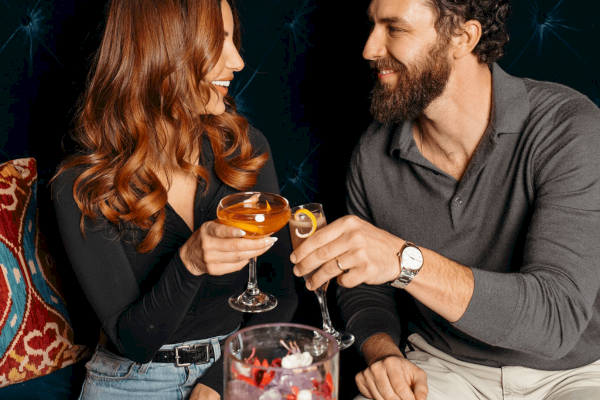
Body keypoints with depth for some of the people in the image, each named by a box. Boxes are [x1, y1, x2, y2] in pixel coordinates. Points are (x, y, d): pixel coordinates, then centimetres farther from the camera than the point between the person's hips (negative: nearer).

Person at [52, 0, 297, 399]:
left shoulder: (247, 148, -2)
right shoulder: (82, 188, -11)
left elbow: (281, 291, -1)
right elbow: (133, 340, -12)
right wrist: (189, 264, -30)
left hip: (238, 365, 2)